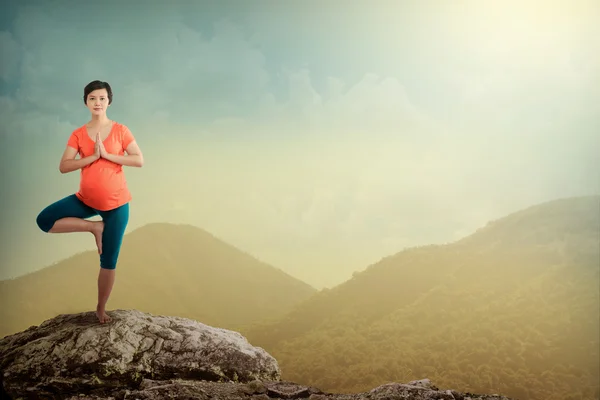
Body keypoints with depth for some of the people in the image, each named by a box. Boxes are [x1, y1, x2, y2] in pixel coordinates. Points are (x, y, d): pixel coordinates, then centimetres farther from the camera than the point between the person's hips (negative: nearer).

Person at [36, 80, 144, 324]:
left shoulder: (120, 130, -4)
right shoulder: (78, 134, 1)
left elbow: (139, 160, -11)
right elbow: (63, 167, -7)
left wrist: (107, 155, -17)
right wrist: (92, 157, -18)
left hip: (116, 203, -2)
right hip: (86, 200, 3)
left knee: (109, 262, 3)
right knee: (44, 220, -15)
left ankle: (101, 309, 21)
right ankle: (94, 227, -3)